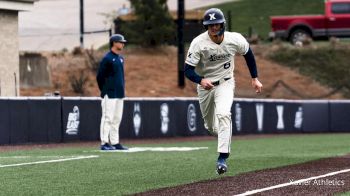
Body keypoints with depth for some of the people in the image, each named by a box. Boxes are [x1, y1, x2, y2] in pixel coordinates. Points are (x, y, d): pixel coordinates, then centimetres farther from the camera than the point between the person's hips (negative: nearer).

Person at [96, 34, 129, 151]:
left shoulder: (121, 58, 16)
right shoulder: (107, 59, -10)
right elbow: (100, 76, -9)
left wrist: (122, 89, 15)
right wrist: (104, 91, -6)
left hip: (120, 94, 8)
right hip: (110, 95, -8)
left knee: (117, 119, 10)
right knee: (108, 118, -8)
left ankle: (115, 142, 14)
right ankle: (104, 143, -7)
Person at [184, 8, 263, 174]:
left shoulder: (235, 40, -16)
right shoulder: (199, 43, -22)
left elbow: (248, 53, 6)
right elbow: (188, 70, -21)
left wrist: (255, 78, 7)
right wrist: (201, 80, -41)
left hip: (225, 84, -1)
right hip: (205, 84, 1)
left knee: (223, 114, -27)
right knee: (210, 126, 13)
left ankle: (222, 158, -28)